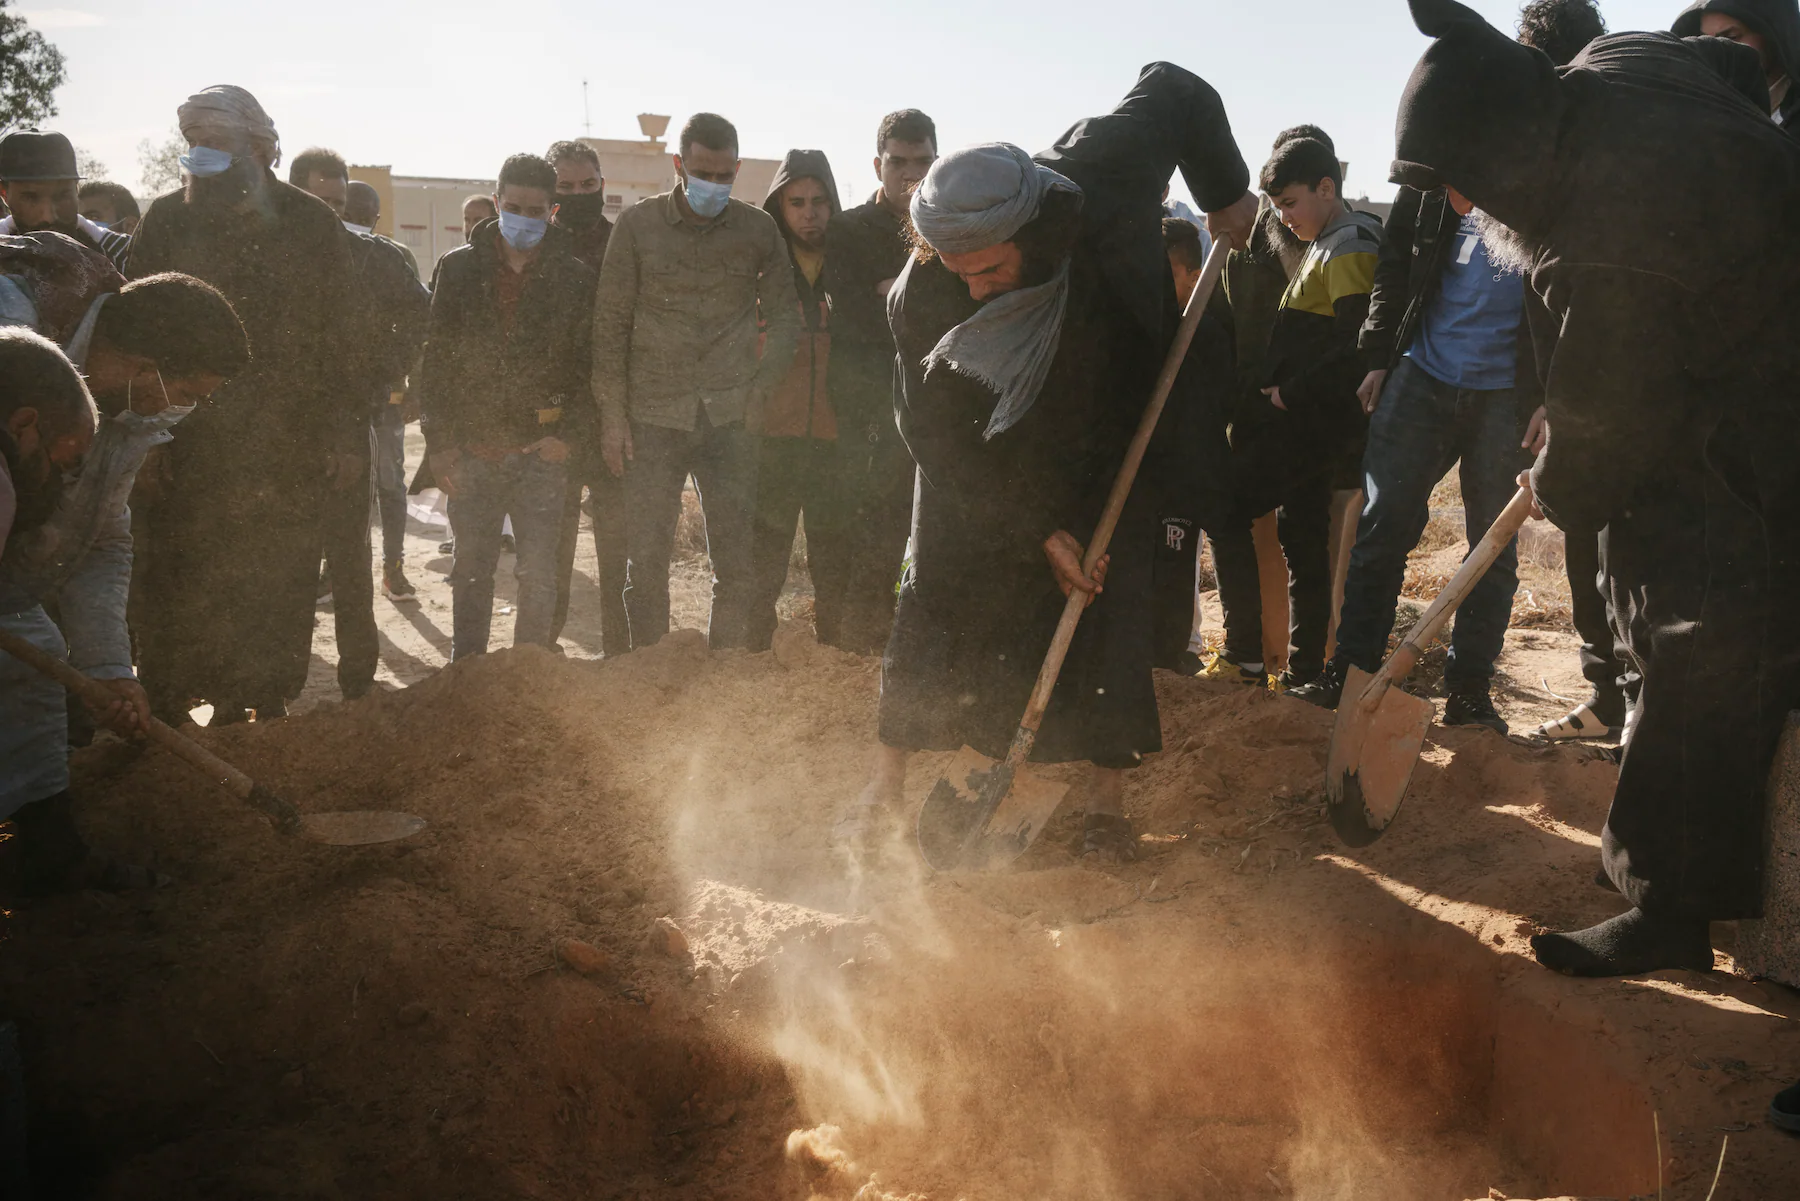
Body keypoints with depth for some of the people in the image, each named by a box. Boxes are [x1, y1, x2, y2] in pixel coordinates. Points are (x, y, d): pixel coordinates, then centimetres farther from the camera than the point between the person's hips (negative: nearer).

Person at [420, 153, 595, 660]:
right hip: (472, 452, 1)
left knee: (539, 575, 2)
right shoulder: (459, 267, 5)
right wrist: (440, 442, -2)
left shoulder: (576, 279, 2)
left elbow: (592, 366, 2)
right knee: (472, 569, 9)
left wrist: (571, 435, -9)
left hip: (541, 453, -1)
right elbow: (437, 359, 4)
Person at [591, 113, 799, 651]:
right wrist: (613, 414, -2)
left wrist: (762, 389, -2)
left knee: (736, 562, 1)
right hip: (654, 418, -1)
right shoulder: (638, 224, 1)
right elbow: (611, 324, 3)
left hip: (729, 418, 1)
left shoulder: (757, 228, 3)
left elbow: (785, 314, 10)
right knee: (646, 560, 1)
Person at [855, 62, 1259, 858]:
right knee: (937, 597, -1)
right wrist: (1039, 532, -23)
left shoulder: (1104, 171, -30)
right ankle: (885, 784, 12)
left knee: (1110, 605, -4)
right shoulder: (920, 299, -30)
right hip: (982, 465, -1)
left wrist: (1225, 194, -7)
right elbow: (938, 440, -21)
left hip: (1105, 446, 1)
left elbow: (1174, 89, -9)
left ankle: (1106, 798, 8)